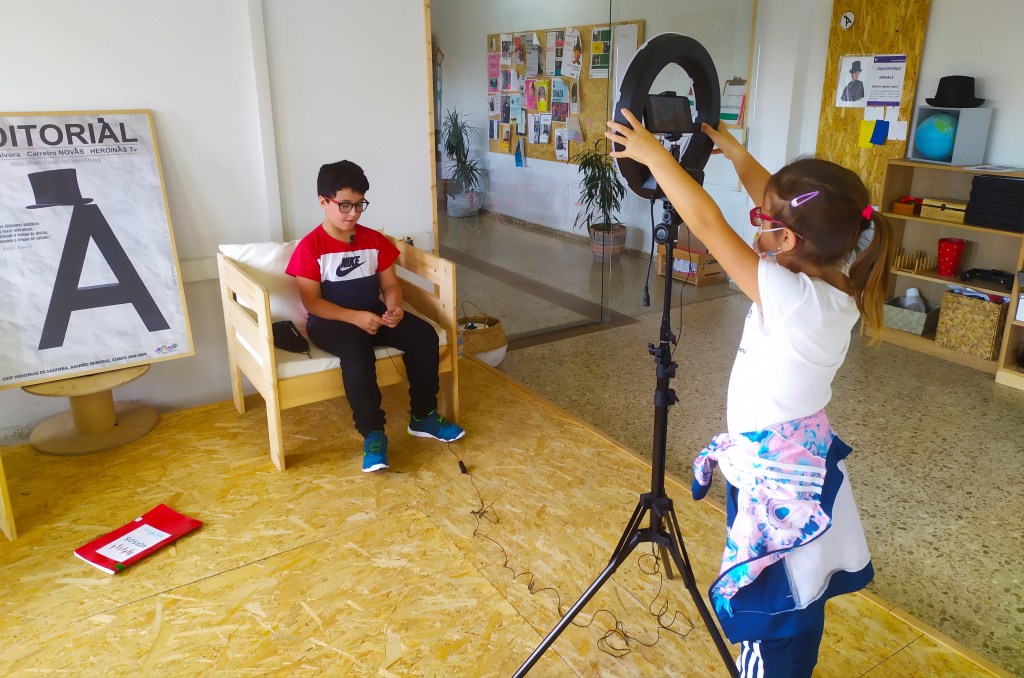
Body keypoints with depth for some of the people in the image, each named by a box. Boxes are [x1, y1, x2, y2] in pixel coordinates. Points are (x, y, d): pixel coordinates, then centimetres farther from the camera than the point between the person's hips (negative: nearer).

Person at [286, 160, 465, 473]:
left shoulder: (374, 240, 5)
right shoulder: (310, 247, -10)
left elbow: (390, 284, 7)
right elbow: (311, 301, -14)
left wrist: (394, 307, -17)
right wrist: (355, 317, -26)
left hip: (373, 313, 5)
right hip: (330, 321, -5)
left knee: (423, 334, -19)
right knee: (356, 350, -38)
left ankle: (423, 416, -5)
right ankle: (373, 433, -25)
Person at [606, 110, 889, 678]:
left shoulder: (792, 298, -29)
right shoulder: (836, 285, -6)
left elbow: (708, 222, -27)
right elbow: (780, 204, 7)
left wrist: (652, 153, -17)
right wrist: (734, 153, 12)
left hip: (773, 478, -9)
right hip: (807, 463, 9)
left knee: (767, 616, 8)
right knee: (799, 602, 26)